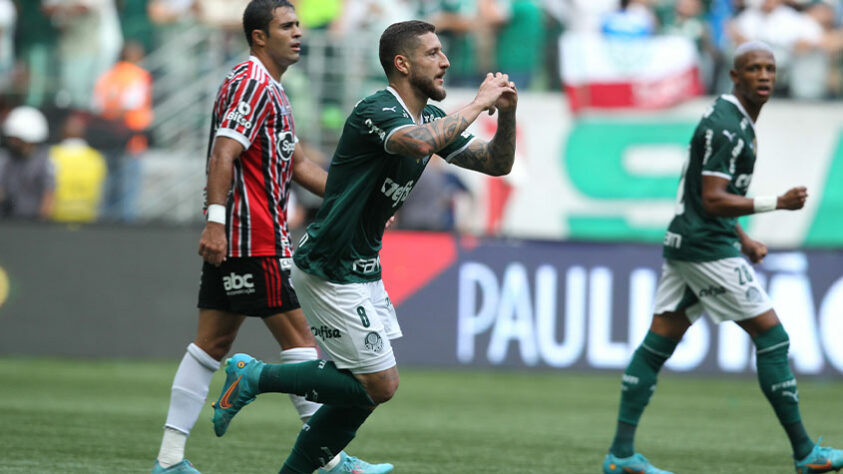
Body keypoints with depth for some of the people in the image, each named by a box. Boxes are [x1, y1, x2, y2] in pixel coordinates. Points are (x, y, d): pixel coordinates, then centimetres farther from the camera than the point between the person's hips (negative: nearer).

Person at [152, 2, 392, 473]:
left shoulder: (272, 89, 21)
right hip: (253, 240, -10)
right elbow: (223, 153, -22)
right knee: (297, 336, -6)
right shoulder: (251, 84, -12)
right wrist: (216, 218, -30)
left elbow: (297, 163, 26)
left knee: (213, 342, 7)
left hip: (229, 240, 10)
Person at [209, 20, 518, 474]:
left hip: (361, 269, 10)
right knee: (379, 384, -8)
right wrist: (479, 103, -30)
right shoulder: (376, 110, -20)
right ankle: (255, 377, 2)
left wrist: (506, 113, -7)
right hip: (328, 273, -10)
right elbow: (420, 143, -42)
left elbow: (497, 163, 12)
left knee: (367, 389, 9)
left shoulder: (430, 118, 9)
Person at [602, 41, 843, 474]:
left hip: (685, 243, 10)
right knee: (772, 338, -5)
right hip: (707, 248, -10)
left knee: (658, 344, 6)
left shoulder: (736, 122, 17)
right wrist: (776, 204, -24)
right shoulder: (725, 127, -16)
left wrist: (741, 238, 23)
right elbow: (712, 200, -21)